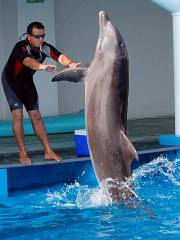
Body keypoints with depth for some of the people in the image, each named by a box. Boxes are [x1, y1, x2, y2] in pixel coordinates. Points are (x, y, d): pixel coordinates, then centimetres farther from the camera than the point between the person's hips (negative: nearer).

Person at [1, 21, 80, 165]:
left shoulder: (45, 48, -18)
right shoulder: (21, 47, -33)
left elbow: (60, 57, -36)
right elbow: (27, 61, -55)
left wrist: (70, 63, -58)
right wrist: (42, 67, -75)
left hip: (27, 81, 5)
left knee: (36, 116, 5)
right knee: (18, 115, -12)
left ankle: (48, 152, 7)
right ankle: (23, 154, -6)